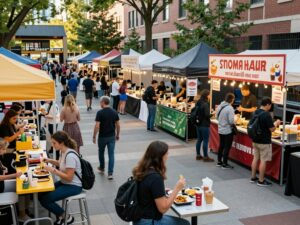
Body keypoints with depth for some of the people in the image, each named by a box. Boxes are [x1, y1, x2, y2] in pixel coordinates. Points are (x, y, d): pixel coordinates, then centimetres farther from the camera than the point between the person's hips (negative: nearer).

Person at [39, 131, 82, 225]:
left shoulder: (70, 156, -26)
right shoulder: (64, 152, 2)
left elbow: (69, 177, -25)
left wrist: (53, 170, -22)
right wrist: (50, 161, 7)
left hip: (73, 186, -9)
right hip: (65, 183, 9)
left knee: (45, 200, -16)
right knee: (41, 194, 2)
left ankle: (65, 217, 4)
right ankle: (61, 215, 14)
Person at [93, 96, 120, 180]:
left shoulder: (100, 112, -14)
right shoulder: (114, 112, -1)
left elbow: (97, 126, -16)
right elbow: (118, 125, 3)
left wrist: (94, 136, -6)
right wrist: (117, 134, 16)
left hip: (102, 136, -3)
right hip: (112, 136, 3)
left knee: (101, 152, 20)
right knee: (111, 154, 3)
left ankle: (102, 168, 37)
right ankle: (110, 173, -1)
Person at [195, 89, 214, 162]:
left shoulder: (198, 103, 7)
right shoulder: (205, 104, -18)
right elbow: (207, 115, -21)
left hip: (198, 124, 9)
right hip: (204, 125, -9)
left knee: (199, 139, 15)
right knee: (205, 141, -1)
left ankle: (198, 155, 23)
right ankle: (205, 157, 4)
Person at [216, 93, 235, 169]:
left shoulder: (220, 106, 0)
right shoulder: (230, 108, -22)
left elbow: (217, 116, 11)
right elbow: (231, 121, -23)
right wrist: (234, 121, -3)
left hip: (220, 130, 7)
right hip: (228, 131, -7)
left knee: (221, 146, 19)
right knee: (227, 147, 4)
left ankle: (219, 161, 29)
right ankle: (224, 164, 11)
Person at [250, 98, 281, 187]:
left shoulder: (255, 113, 3)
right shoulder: (266, 115, -20)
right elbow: (272, 129, -18)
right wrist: (276, 123, 3)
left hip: (255, 140, 8)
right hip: (264, 142, -8)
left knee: (255, 158, 16)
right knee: (263, 160, 1)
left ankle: (253, 177, 25)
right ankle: (261, 181, 8)